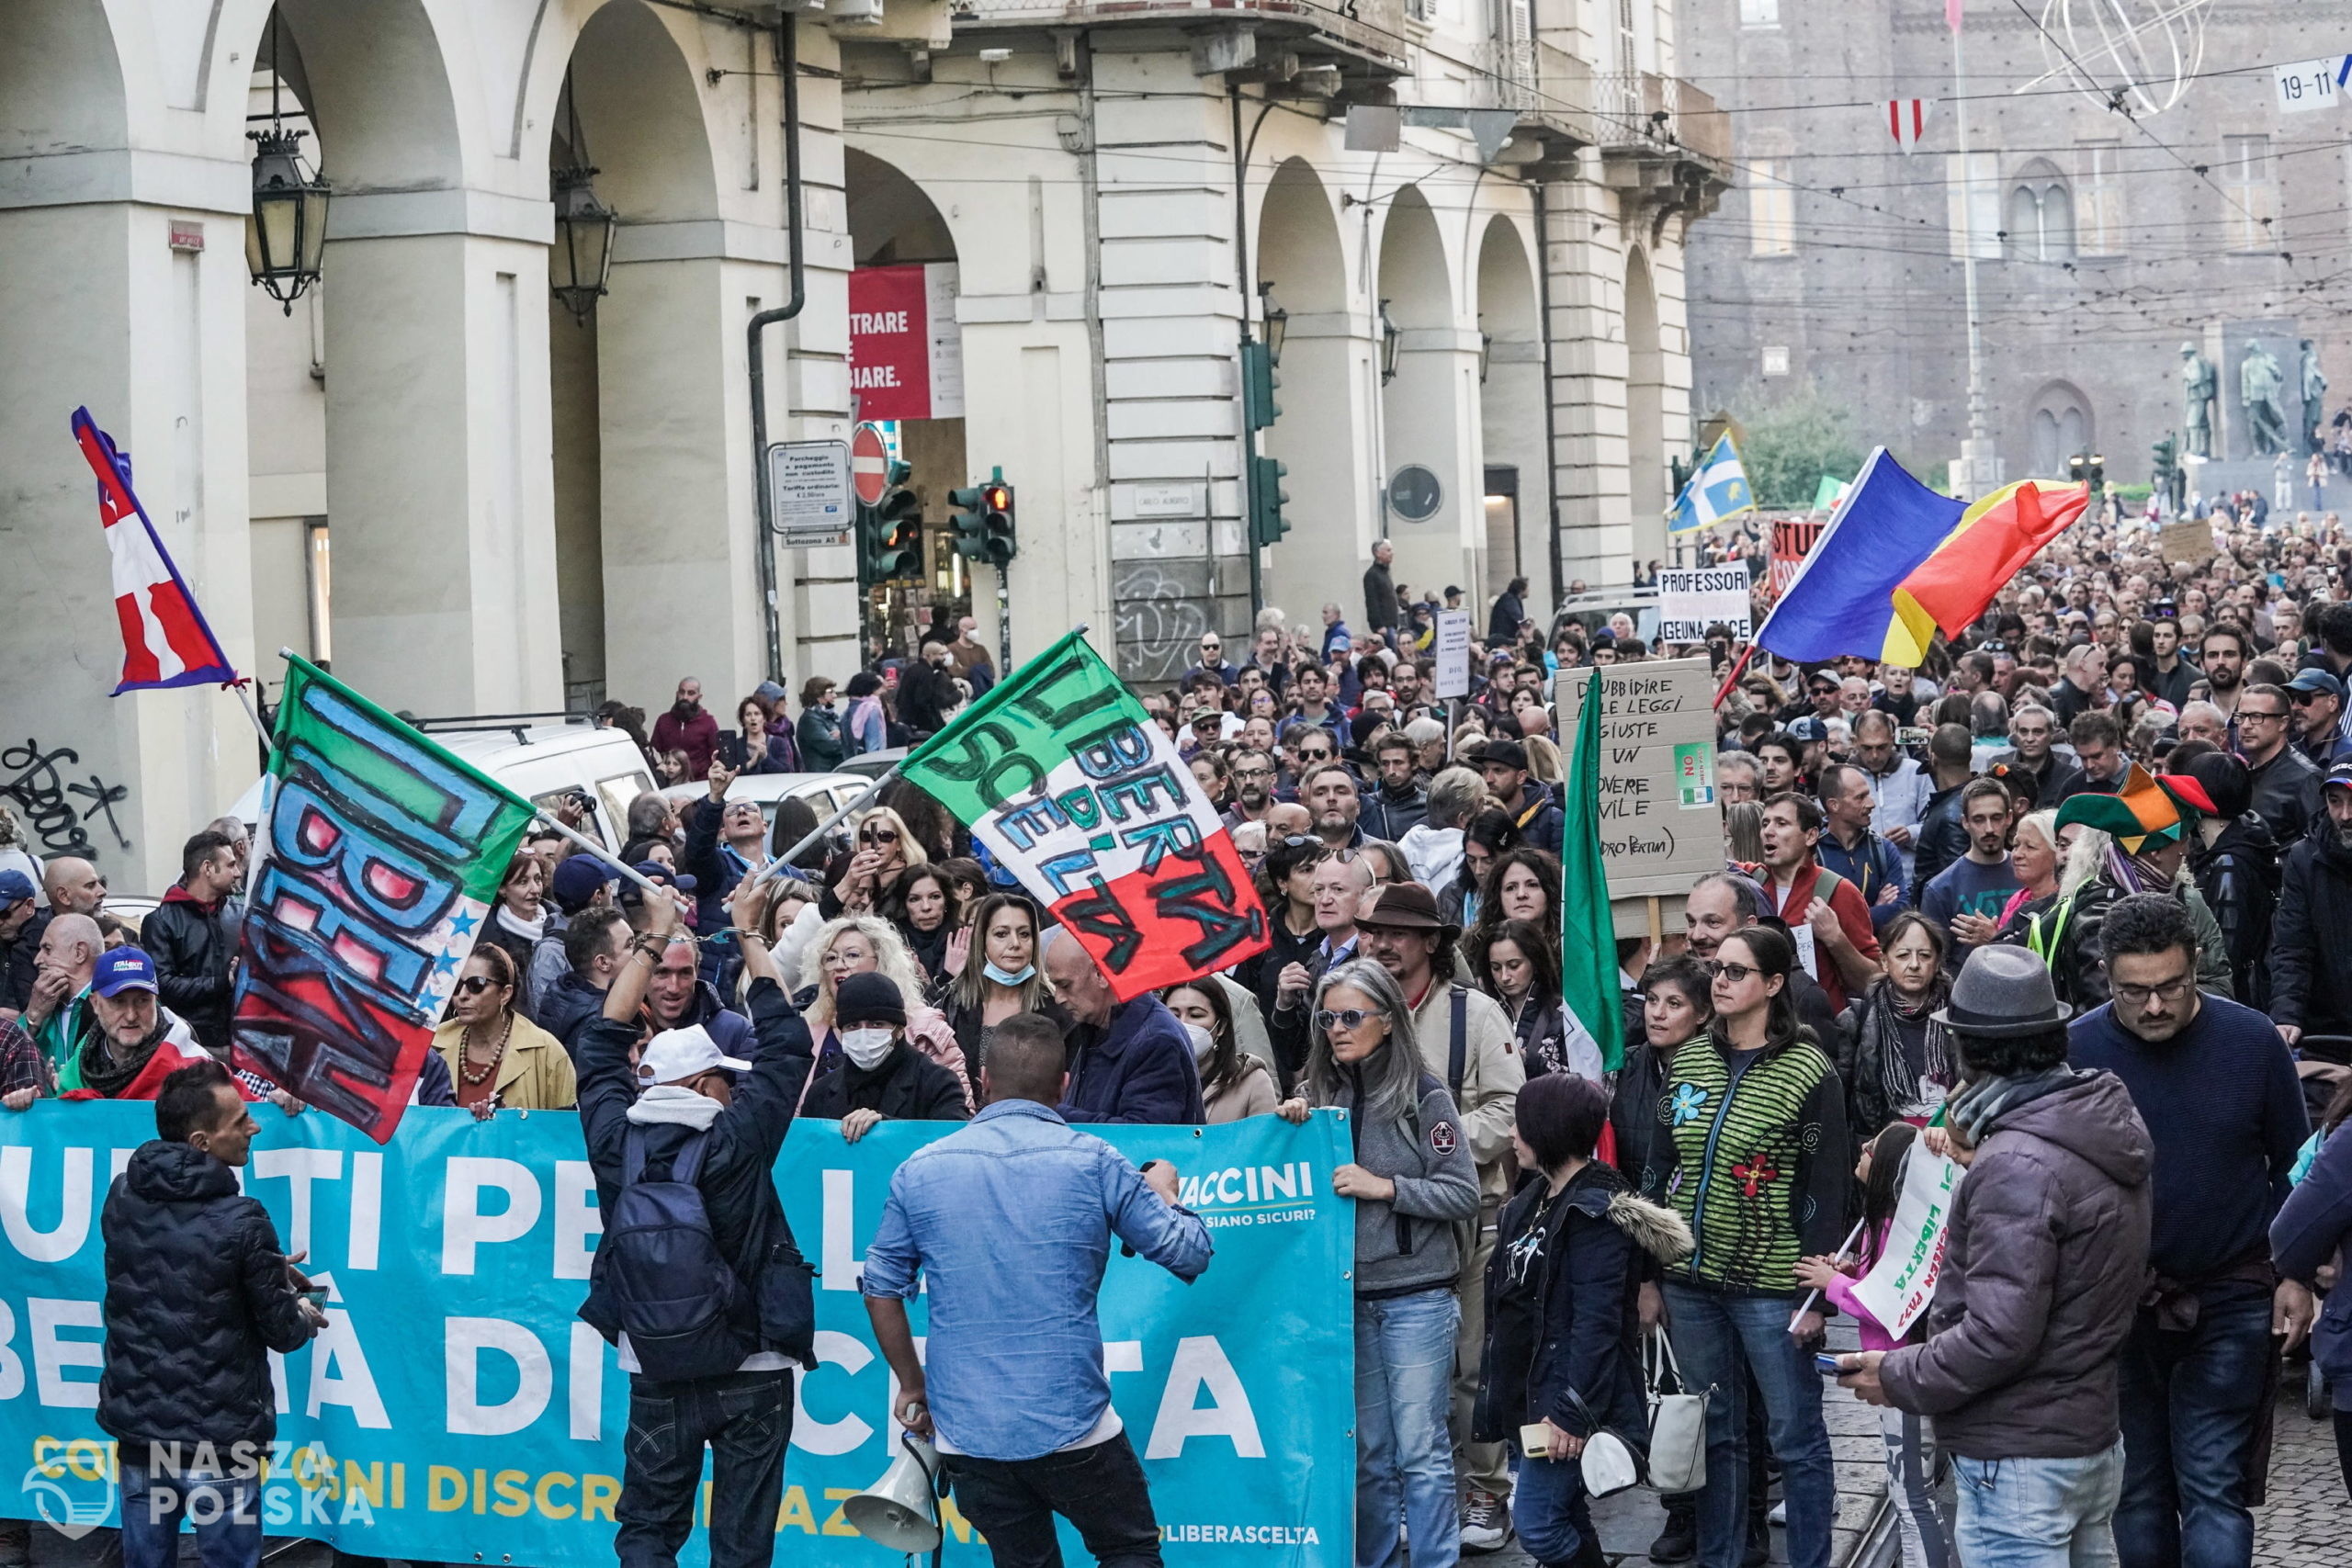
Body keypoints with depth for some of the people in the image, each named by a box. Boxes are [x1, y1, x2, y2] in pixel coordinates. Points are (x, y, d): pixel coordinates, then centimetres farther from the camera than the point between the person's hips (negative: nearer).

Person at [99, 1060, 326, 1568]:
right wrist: (305, 1318, 14)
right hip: (219, 1438, -5)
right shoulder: (240, 1221, -17)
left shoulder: (121, 1199, -1)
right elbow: (281, 1332, -9)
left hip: (137, 1428, 5)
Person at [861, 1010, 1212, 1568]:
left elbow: (881, 1289, 9)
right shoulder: (1093, 1163, -4)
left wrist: (913, 1388, 21)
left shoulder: (919, 1170, 4)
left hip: (966, 1432, 3)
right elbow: (1189, 1253, 2)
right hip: (1071, 1425, -3)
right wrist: (1163, 1192, 23)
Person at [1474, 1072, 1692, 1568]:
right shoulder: (1536, 1199, 13)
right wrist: (1497, 1389, 19)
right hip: (1531, 1390, 10)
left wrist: (1572, 1412, -25)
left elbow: (1596, 1321, -22)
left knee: (1537, 1522, -12)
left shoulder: (1594, 1211, -16)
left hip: (1567, 1392, -10)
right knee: (1565, 1520, 14)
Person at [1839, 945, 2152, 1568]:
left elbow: (1999, 1334, -25)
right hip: (2092, 1439, 10)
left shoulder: (2016, 1166, -23)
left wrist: (1899, 1377, -12)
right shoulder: (2104, 1125, 7)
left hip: (2019, 1460, -10)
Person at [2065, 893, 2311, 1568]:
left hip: (2232, 1298, -1)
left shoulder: (2251, 1040, -7)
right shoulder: (2077, 1049, -9)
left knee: (2213, 1484, -6)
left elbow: (2294, 1165, 4)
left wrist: (2294, 1276, 0)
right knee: (2137, 1487, 10)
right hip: (2120, 1301, 1)